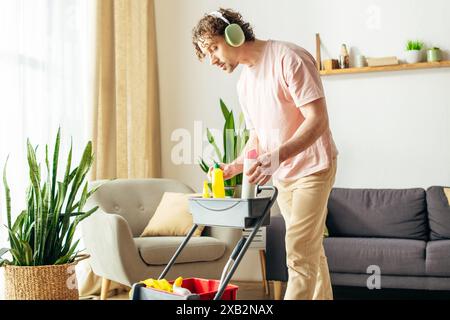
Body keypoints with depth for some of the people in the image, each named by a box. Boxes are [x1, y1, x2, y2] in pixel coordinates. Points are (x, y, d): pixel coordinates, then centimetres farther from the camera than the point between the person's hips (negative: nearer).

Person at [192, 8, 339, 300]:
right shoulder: (245, 83, 10)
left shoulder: (288, 58, -17)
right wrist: (234, 166, -3)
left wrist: (276, 156, -34)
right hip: (282, 174, 8)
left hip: (313, 167, -8)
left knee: (299, 252, -11)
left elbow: (317, 120, -23)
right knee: (311, 250, 14)